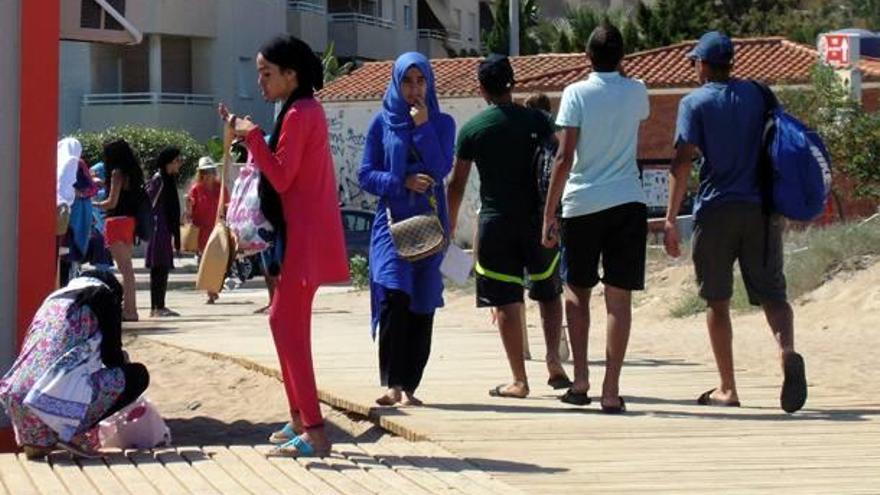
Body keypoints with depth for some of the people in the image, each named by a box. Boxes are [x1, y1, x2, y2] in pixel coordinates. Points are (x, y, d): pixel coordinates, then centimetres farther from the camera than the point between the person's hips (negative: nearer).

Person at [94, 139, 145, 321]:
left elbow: (112, 202, -13)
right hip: (130, 220, 9)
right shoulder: (133, 172, 13)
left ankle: (129, 310, -13)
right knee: (127, 267, 12)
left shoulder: (117, 172, -10)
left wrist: (91, 204, 1)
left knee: (124, 267, -10)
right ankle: (130, 308, 14)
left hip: (117, 221, -9)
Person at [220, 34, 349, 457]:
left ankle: (314, 431, -17)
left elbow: (280, 178, -18)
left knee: (288, 325, -12)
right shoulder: (308, 109, 16)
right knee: (285, 320, 16)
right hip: (304, 231, 11)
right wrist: (248, 136, 12)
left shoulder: (297, 114, -15)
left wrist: (252, 135, -13)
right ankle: (300, 418, 22)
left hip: (305, 235, -11)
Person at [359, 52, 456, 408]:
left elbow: (441, 169, -7)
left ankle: (409, 385, 6)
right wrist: (402, 183, -13)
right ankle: (392, 383, -16)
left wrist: (423, 126, -11)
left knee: (422, 305, 0)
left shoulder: (442, 123, 7)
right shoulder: (382, 122, 5)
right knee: (394, 297, -18)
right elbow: (366, 175, 2)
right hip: (392, 221, -1)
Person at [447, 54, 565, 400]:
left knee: (506, 302, 2)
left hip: (495, 222, -1)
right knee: (548, 292, 17)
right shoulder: (537, 121, 0)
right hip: (537, 218, 1)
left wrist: (450, 227, 13)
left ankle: (519, 380, 1)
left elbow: (457, 184, 3)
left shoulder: (472, 129, -1)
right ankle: (553, 358, 1)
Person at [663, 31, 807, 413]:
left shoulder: (694, 103, -1)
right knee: (772, 293, 3)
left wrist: (671, 218, -10)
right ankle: (787, 351, -28)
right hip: (761, 209, 3)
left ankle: (727, 389, 10)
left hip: (715, 211, -3)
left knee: (717, 300, 8)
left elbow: (683, 161, -9)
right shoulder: (758, 95, 11)